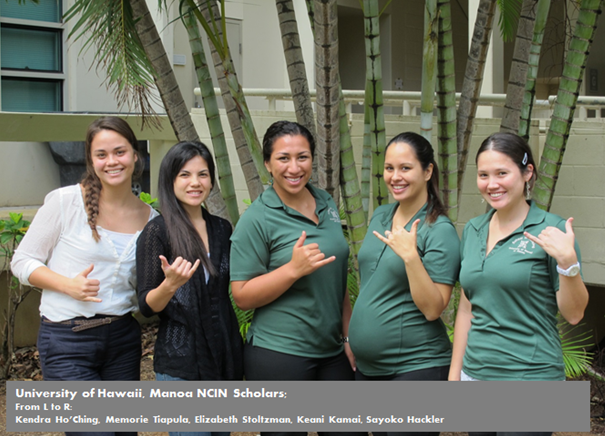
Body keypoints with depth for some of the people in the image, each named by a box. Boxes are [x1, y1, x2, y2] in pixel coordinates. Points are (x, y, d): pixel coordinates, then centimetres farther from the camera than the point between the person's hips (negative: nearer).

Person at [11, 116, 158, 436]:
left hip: (123, 338, 4)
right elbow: (22, 261, -3)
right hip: (67, 339, -4)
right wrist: (68, 285, -18)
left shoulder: (150, 218, 5)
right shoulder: (66, 201, -8)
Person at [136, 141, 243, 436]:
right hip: (181, 364, -6)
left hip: (225, 356, 6)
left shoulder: (221, 229, 6)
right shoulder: (157, 231, -9)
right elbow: (147, 306, -10)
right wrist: (170, 284, -29)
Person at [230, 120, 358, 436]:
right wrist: (294, 269, -23)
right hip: (279, 357, -6)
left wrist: (350, 335, 13)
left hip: (332, 352, 6)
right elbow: (242, 296, -12)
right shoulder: (257, 219, -11)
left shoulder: (327, 204, 8)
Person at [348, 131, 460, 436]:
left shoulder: (440, 231, -13)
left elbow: (433, 309, -18)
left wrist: (410, 255, -27)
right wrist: (354, 336, 15)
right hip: (366, 365, 7)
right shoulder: (380, 217, 6)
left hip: (415, 366, -6)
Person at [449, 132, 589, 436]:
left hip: (529, 376, -5)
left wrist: (568, 261, -23)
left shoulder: (551, 231, -8)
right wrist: (454, 373, 13)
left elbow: (574, 314, -8)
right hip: (475, 374, 5)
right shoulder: (473, 230, 7)